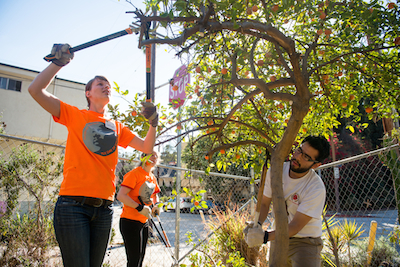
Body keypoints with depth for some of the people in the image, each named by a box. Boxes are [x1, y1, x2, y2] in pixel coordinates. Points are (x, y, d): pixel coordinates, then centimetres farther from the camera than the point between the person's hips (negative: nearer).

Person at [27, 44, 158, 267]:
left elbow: (147, 147, 14)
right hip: (73, 204, -4)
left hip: (104, 208, 5)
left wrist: (153, 124, -2)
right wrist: (58, 62, -2)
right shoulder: (75, 116, 7)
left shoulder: (118, 127, 17)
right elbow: (36, 90, -1)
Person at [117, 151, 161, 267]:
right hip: (130, 221, -8)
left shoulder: (152, 177, 12)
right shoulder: (135, 173, -13)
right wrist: (140, 207, -25)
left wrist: (156, 205, 7)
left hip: (144, 222, 8)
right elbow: (120, 196, -22)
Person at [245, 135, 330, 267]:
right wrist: (257, 224, -21)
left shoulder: (316, 188, -24)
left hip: (305, 242, -4)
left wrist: (265, 236, -37)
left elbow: (295, 226, -24)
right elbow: (264, 203, -2)